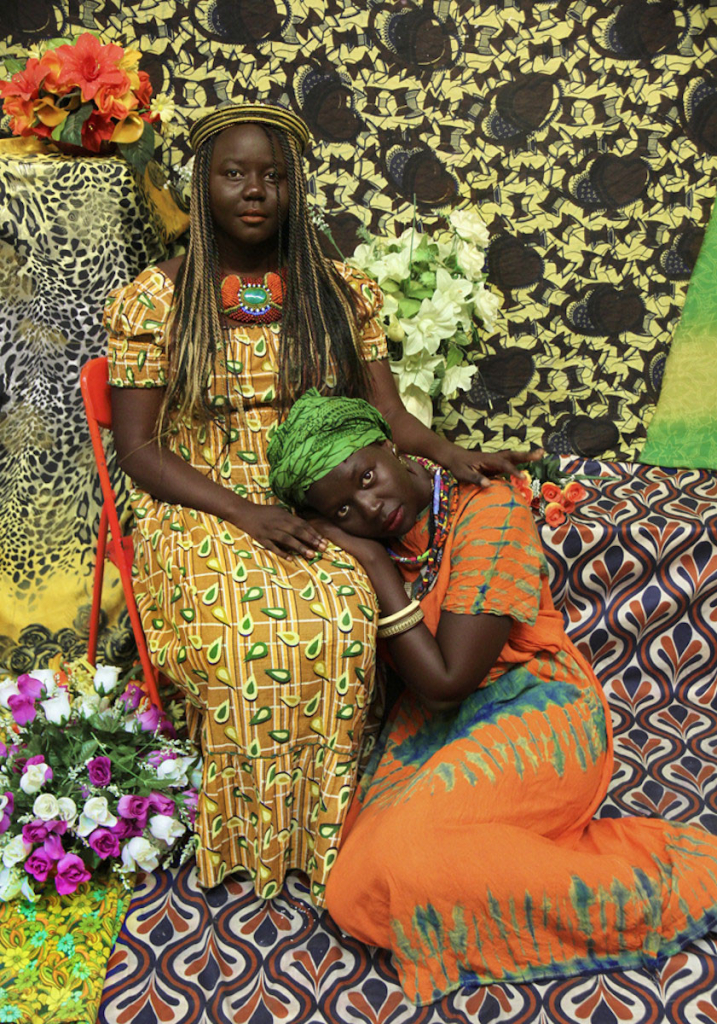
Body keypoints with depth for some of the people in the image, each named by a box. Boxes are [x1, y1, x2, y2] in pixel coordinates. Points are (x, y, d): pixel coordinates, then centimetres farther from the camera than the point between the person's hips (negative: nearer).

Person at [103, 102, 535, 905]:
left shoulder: (339, 293, 9)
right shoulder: (154, 301, 1)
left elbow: (388, 414, 6)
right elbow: (138, 448, -4)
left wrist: (451, 454, -16)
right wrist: (246, 512, -17)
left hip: (315, 508, 2)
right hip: (201, 510, -2)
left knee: (345, 620, -29)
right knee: (247, 635, -31)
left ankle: (319, 829, -9)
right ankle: (249, 832, -6)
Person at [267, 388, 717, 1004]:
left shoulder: (489, 509, -18)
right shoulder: (370, 539, 1)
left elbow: (445, 682, -20)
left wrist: (378, 564, -17)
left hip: (534, 709, -6)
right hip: (435, 725, 7)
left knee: (402, 851, -29)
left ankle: (650, 894, -11)